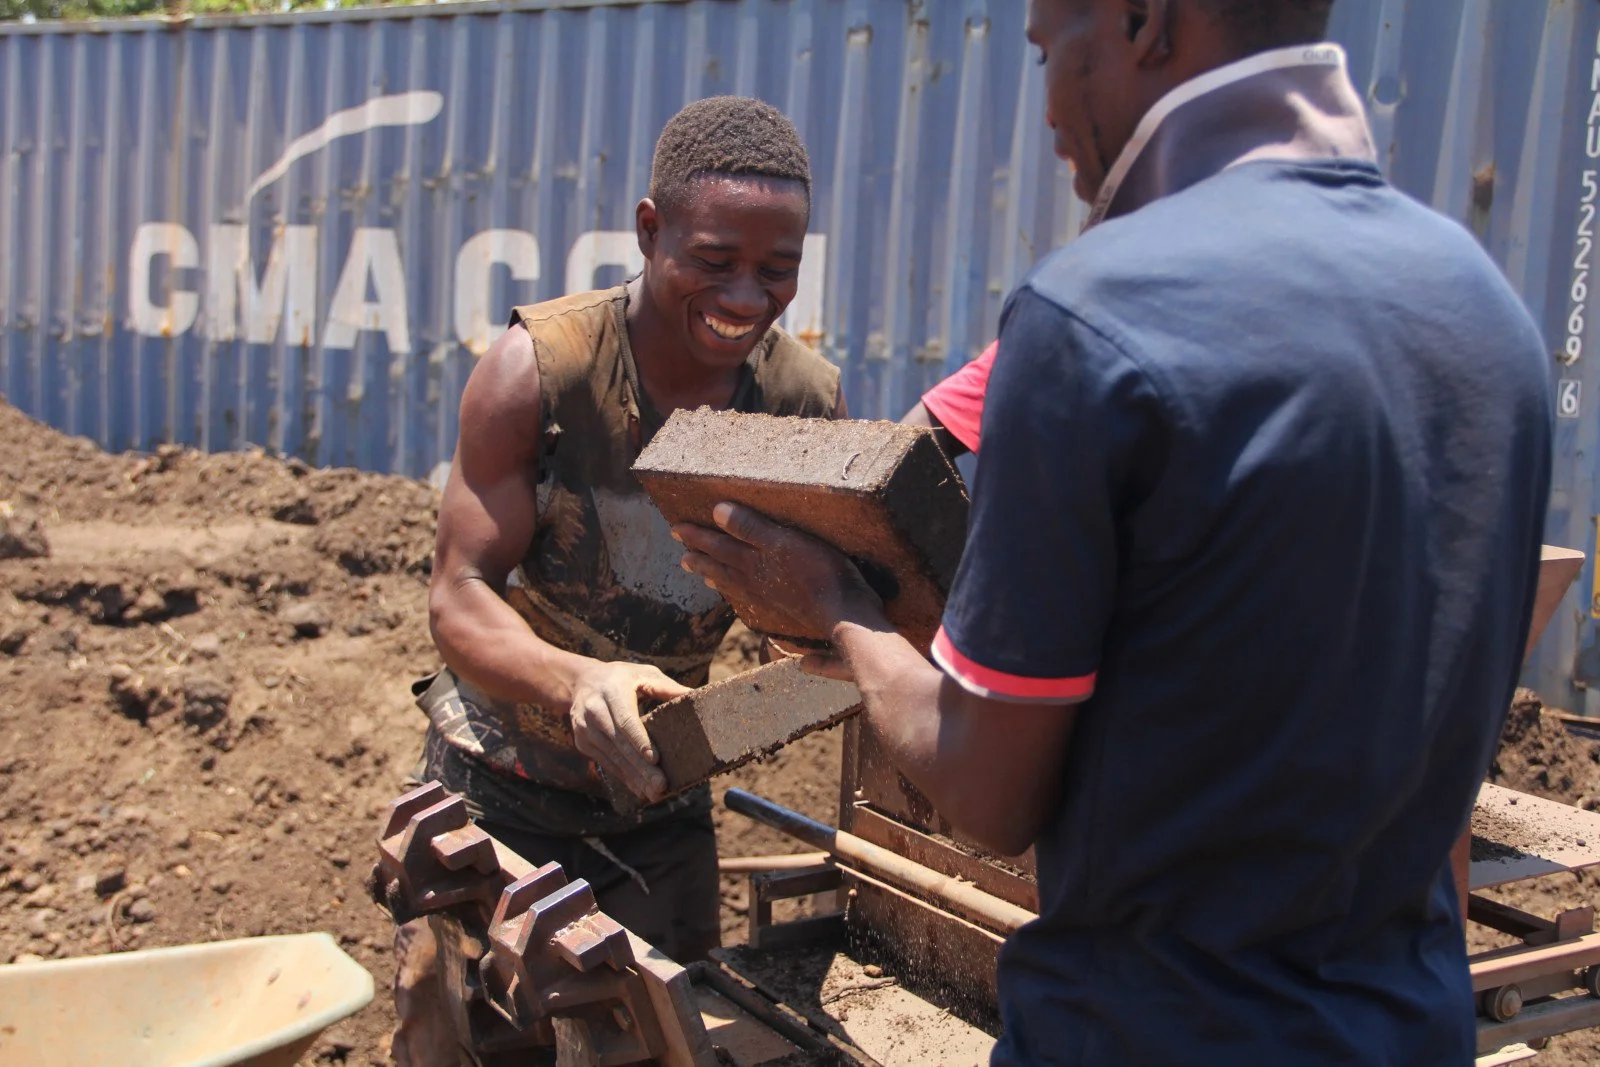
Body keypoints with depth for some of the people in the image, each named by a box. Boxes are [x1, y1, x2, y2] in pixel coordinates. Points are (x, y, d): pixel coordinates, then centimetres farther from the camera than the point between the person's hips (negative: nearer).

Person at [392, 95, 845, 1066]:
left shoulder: (806, 400, -11)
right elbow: (460, 595, -22)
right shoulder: (541, 368, -21)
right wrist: (577, 678, -42)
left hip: (659, 798, 3)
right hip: (500, 792, -3)